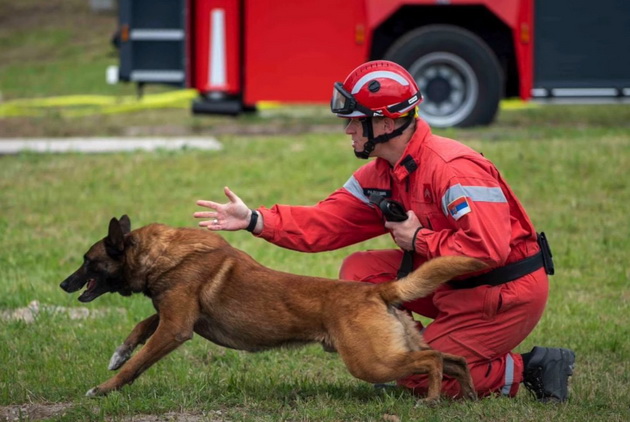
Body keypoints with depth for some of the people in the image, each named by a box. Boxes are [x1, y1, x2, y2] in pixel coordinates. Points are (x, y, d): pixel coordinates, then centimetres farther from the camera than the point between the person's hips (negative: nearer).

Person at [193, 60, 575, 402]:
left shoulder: (453, 169, -26)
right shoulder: (380, 175, 4)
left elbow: (488, 248, -34)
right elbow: (328, 222, 4)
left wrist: (419, 240, -21)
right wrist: (254, 220, -6)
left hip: (508, 293, -9)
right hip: (457, 286, 9)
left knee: (419, 379, -6)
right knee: (359, 272, 4)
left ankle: (527, 370, 2)